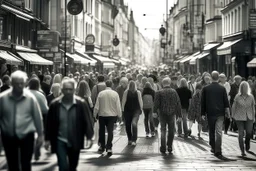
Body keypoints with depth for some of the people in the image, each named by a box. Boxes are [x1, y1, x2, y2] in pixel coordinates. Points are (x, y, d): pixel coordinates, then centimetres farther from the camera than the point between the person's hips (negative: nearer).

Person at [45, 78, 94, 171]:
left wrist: (89, 137, -14)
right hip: (60, 141, -1)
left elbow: (88, 120, -6)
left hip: (75, 142, 1)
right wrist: (47, 139, 3)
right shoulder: (55, 104, -5)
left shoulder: (81, 104, -7)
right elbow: (49, 123, 2)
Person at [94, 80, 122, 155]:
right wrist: (119, 115, 4)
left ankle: (102, 146, 25)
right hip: (112, 115, -1)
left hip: (102, 115, 1)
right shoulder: (115, 94, -7)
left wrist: (95, 114, 7)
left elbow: (97, 106, -3)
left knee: (102, 131, 16)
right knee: (110, 131, 0)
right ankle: (109, 148, -8)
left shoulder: (101, 93, -6)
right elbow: (118, 106, -6)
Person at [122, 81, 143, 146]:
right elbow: (123, 101, 0)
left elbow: (140, 101, 5)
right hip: (127, 110, 2)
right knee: (127, 125, 7)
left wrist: (141, 109, 2)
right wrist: (122, 109, -6)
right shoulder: (126, 92, 0)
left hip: (136, 110, -2)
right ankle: (129, 139, 27)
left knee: (134, 123, -20)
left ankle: (134, 140, -17)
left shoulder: (138, 92, 1)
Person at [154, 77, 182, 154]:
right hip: (172, 114, 1)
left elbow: (156, 103, -11)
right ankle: (170, 147, 9)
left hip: (162, 114, -1)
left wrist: (154, 111, 3)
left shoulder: (159, 92, -6)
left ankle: (163, 148, 7)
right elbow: (178, 104, 0)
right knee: (171, 131, 11)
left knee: (163, 130, 9)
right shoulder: (174, 92, 0)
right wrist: (179, 115, 4)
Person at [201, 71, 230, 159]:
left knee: (211, 131, 17)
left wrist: (203, 113, 7)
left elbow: (202, 102, 1)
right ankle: (217, 151, -10)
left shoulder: (205, 89, -2)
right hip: (220, 113, -1)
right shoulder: (222, 89, -4)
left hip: (210, 113, 1)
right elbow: (226, 102, -2)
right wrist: (227, 112, 8)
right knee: (219, 132, -3)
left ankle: (213, 148, 27)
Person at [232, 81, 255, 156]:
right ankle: (242, 151, 3)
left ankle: (247, 144, 27)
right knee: (241, 133, -4)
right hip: (239, 117, -1)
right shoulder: (237, 97, -1)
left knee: (249, 132, -7)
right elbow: (234, 107, 6)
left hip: (249, 117, 1)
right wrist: (233, 116, 7)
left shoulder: (251, 97, 2)